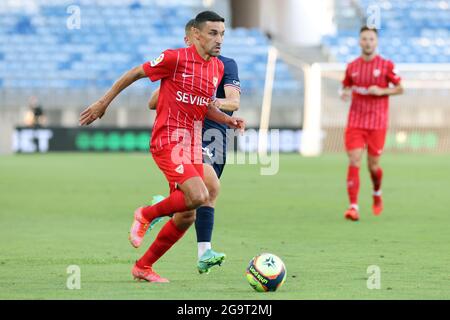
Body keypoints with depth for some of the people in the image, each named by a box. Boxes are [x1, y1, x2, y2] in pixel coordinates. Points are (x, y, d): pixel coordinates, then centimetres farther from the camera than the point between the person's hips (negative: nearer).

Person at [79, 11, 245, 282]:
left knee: (187, 217, 6)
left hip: (193, 144, 8)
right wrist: (103, 103, 3)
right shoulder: (176, 58, -12)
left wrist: (227, 120, 2)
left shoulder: (219, 67, 10)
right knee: (198, 195, -26)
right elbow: (134, 74, -2)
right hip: (168, 140, -8)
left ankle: (143, 267, 21)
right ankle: (147, 215, 1)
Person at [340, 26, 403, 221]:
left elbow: (400, 89, 4)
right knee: (354, 162, -12)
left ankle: (377, 194, 38)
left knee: (373, 165, 6)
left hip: (377, 123, -1)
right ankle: (353, 207, -14)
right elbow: (347, 87, 18)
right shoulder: (352, 66, 6)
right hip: (355, 122, 1)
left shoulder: (386, 65, -2)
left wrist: (382, 91, -14)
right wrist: (345, 94, -6)